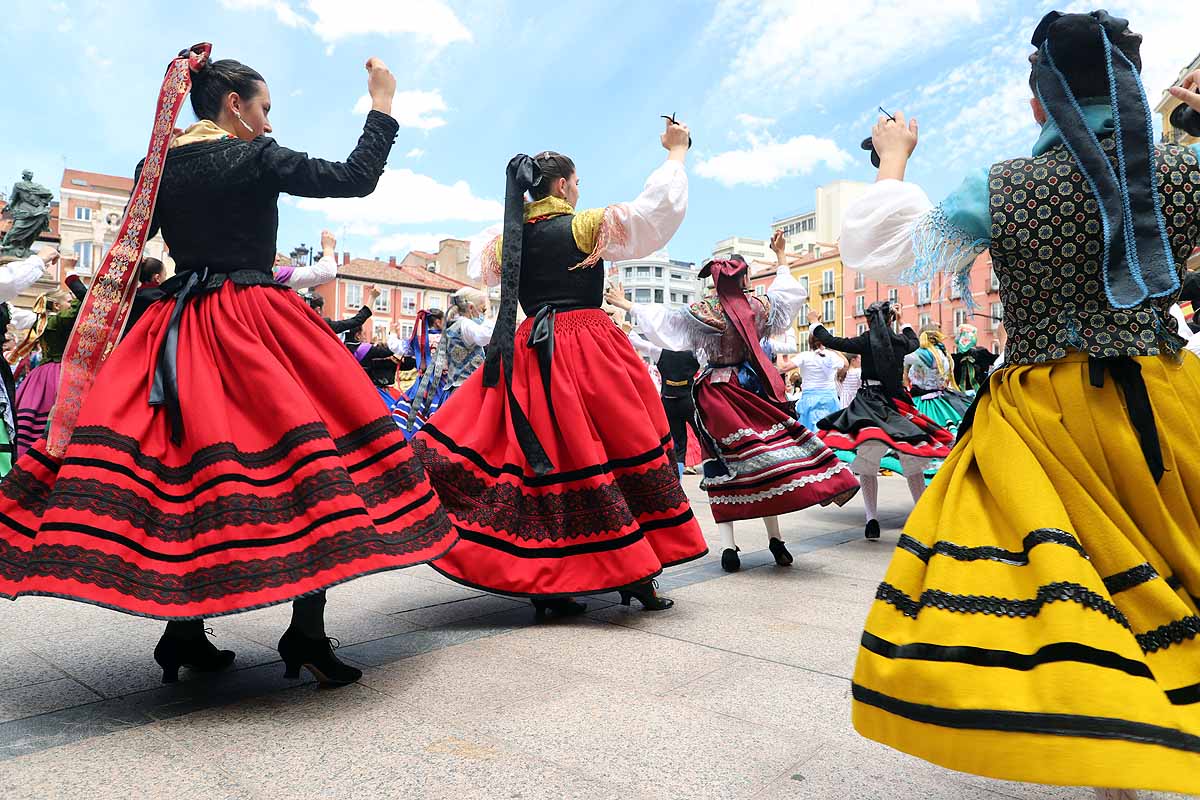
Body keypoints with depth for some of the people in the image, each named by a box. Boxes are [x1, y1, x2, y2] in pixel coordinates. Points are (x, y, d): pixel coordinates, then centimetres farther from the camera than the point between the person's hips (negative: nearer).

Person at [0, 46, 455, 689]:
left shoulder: (154, 166, 11)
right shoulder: (256, 158, -5)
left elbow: (130, 249, 14)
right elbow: (356, 179, -6)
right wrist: (382, 105, 4)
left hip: (177, 332, 6)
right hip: (257, 323, -6)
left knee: (183, 464, 9)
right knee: (307, 443, -3)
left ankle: (182, 633, 14)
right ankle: (306, 634, -3)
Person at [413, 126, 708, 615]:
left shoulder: (509, 239, 11)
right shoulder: (587, 225, -5)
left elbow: (480, 267, 33)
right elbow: (659, 206, -4)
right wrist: (677, 151, 10)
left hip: (529, 354, 5)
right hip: (590, 349, -5)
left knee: (542, 458, 7)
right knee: (622, 448, 3)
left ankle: (541, 582, 6)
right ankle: (636, 576, 7)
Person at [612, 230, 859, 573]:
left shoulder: (703, 312, -8)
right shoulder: (759, 305, 1)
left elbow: (660, 320, -6)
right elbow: (789, 291, 19)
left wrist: (625, 304, 6)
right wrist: (780, 256, 33)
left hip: (718, 394, -2)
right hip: (753, 388, 2)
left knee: (725, 466, 2)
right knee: (764, 450, 9)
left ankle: (728, 545, -1)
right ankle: (775, 539, 10)